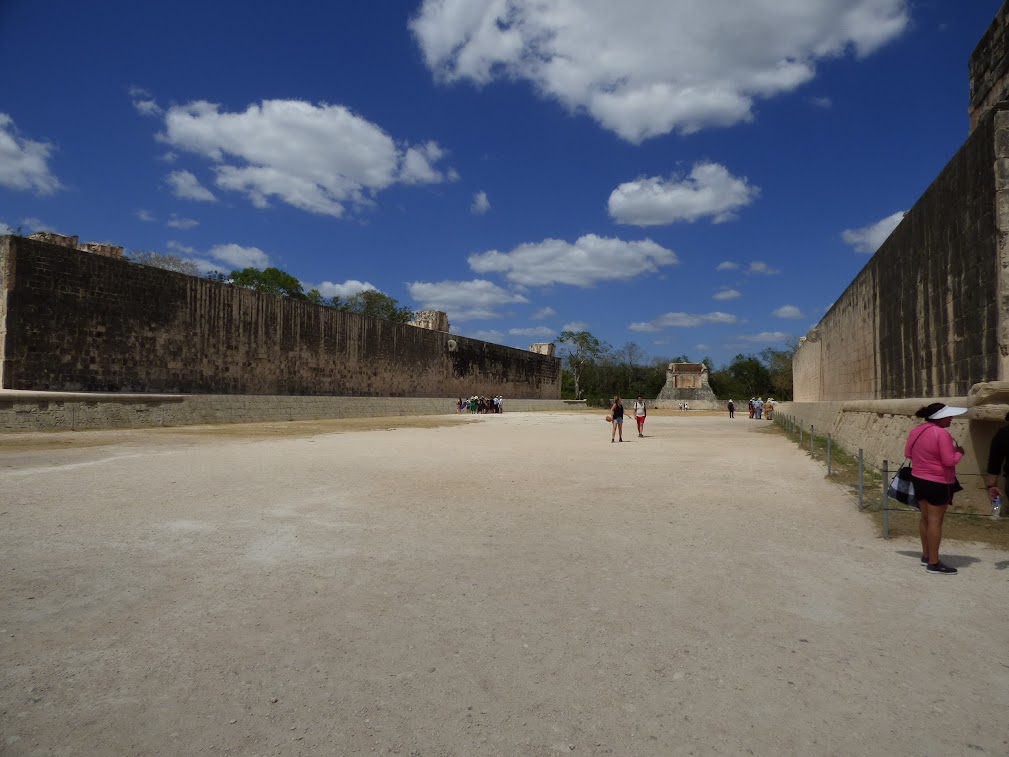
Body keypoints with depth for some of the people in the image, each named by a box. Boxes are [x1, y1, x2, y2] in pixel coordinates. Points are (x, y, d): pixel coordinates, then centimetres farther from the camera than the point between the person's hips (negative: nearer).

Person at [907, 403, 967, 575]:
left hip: (918, 479, 8)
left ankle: (926, 555, 28)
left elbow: (908, 453, 12)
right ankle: (934, 563, 2)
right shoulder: (941, 433, -20)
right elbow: (949, 461, -20)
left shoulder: (916, 430, 4)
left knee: (925, 518, 17)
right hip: (938, 483, -8)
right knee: (935, 521, -3)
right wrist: (959, 452, -3)